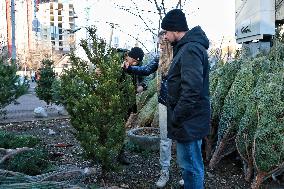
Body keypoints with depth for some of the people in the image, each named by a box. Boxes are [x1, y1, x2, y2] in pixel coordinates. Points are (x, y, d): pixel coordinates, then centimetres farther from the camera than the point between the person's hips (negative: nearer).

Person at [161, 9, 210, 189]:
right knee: (189, 164, 22)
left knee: (190, 166, 3)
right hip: (190, 120, 10)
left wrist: (175, 118, -19)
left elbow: (191, 90, -27)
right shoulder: (187, 47, 14)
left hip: (188, 121, -10)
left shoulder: (190, 49, -19)